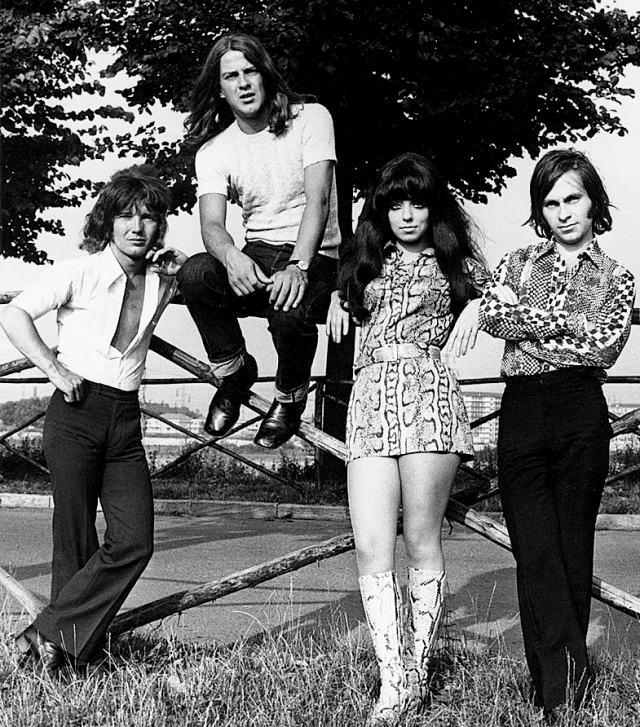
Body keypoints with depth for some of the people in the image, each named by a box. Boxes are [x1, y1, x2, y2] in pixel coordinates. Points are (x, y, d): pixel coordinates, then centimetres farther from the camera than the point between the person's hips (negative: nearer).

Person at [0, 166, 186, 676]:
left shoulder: (162, 279, 8)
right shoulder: (81, 272, -5)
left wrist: (182, 270, 4)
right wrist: (55, 370, -12)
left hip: (126, 421, 5)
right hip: (77, 412, -5)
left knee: (135, 542, -7)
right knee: (76, 542, -2)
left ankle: (49, 635, 0)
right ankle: (82, 656, 9)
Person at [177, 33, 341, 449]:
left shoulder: (310, 118, -2)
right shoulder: (212, 150, 5)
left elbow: (317, 200, -14)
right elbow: (212, 224, -8)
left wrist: (297, 267, -29)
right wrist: (232, 257, -33)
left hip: (314, 256, -3)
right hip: (255, 259, 3)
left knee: (290, 312, -36)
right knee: (193, 276, -28)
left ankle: (291, 398, -1)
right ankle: (235, 372, -2)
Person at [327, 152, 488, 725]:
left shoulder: (454, 261, 14)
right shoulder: (367, 261, 22)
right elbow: (346, 296, 37)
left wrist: (474, 307, 0)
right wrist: (340, 297, 16)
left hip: (429, 392, -3)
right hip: (370, 399, 3)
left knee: (421, 541, -3)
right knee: (371, 545, -9)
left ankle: (419, 671, 8)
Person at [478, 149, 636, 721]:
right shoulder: (518, 263, 18)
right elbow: (490, 314, -2)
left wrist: (526, 326, -3)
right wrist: (568, 321, -7)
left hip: (581, 415, -1)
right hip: (521, 413, 1)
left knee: (573, 550, 0)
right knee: (535, 552, -9)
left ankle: (562, 693, 6)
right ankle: (564, 683, -11)